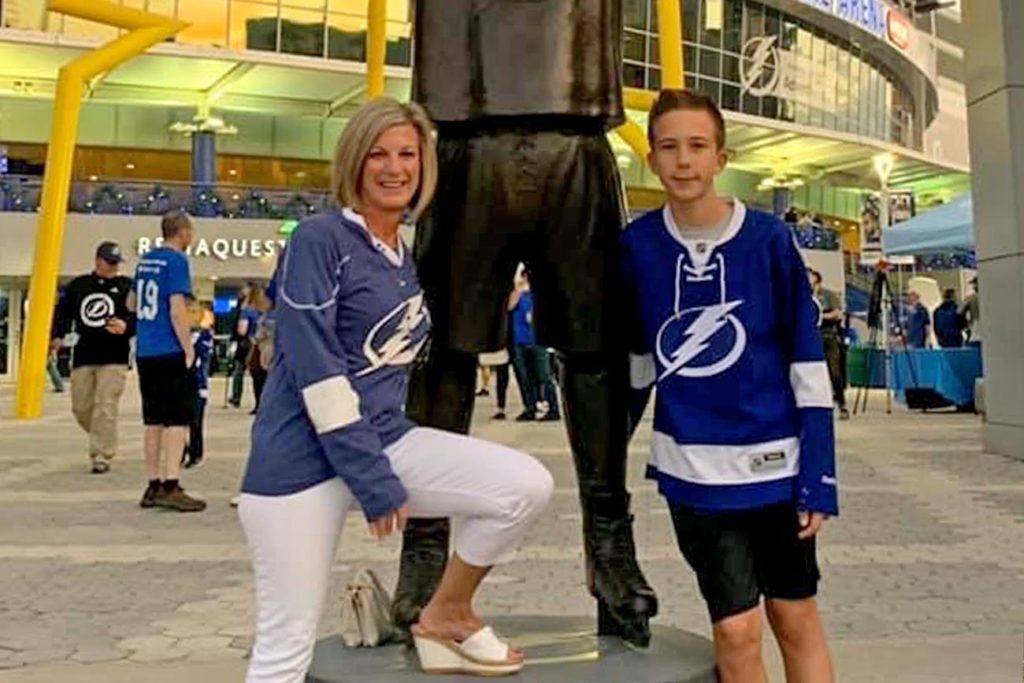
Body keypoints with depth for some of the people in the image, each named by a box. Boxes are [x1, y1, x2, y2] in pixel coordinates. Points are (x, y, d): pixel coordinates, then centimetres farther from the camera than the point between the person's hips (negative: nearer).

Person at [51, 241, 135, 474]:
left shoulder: (127, 286, 3)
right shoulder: (78, 285, 12)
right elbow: (64, 312, 13)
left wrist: (126, 326, -24)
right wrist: (57, 337, -3)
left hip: (113, 358, -4)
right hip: (82, 357, 4)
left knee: (105, 408, -10)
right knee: (81, 408, 10)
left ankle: (101, 456, -4)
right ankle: (104, 442, 33)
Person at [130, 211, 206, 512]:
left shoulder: (145, 260, 14)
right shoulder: (177, 260, -9)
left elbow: (132, 304, 25)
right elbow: (177, 310, -16)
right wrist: (189, 349, -10)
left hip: (145, 352, 8)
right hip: (170, 353, -8)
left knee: (154, 420, 12)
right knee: (178, 420, -4)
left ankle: (153, 486, 16)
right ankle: (170, 487, -7)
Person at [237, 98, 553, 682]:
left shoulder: (409, 258, 13)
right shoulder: (321, 238, -10)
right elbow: (315, 370, -17)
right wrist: (373, 481, -17)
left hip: (388, 440, 7)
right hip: (305, 459, -6)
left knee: (527, 486, -9)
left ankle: (447, 615, 13)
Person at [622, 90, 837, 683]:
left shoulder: (769, 239, -9)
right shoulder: (637, 246, -4)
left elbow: (807, 362, -5)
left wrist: (819, 475, -8)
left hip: (775, 460, 0)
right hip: (694, 469, 0)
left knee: (797, 617, 14)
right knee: (737, 631, 2)